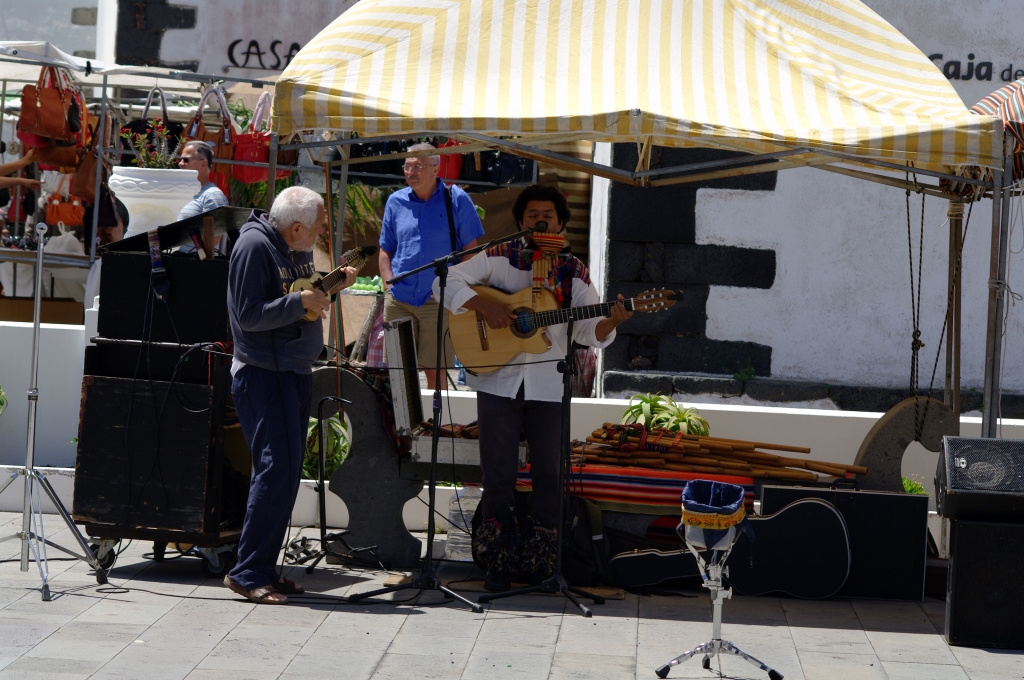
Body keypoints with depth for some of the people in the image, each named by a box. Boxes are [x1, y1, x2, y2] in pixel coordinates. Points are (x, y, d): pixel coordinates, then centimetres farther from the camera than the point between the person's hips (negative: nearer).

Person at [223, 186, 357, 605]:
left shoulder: (298, 247, 12)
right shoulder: (254, 246, -14)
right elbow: (249, 315, -18)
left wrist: (333, 286, 4)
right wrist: (300, 301, -20)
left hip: (296, 373, 9)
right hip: (262, 376, -9)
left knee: (287, 473, 9)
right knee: (277, 471, -14)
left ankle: (264, 569, 15)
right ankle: (248, 573, -8)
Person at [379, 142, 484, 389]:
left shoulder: (456, 200, -1)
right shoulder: (396, 201, 8)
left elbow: (470, 249, 1)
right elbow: (385, 249, 14)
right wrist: (389, 284, 0)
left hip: (439, 301, -3)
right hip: (398, 301, 3)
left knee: (435, 370, -2)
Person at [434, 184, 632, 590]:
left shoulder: (574, 272, 6)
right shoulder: (499, 258, 1)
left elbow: (588, 331, 2)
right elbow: (450, 281, -5)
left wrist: (611, 323, -19)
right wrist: (483, 305, -18)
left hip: (548, 385, 1)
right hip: (499, 381, -1)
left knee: (547, 473, 2)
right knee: (498, 474, 2)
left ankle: (538, 562, 15)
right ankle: (499, 561, 13)